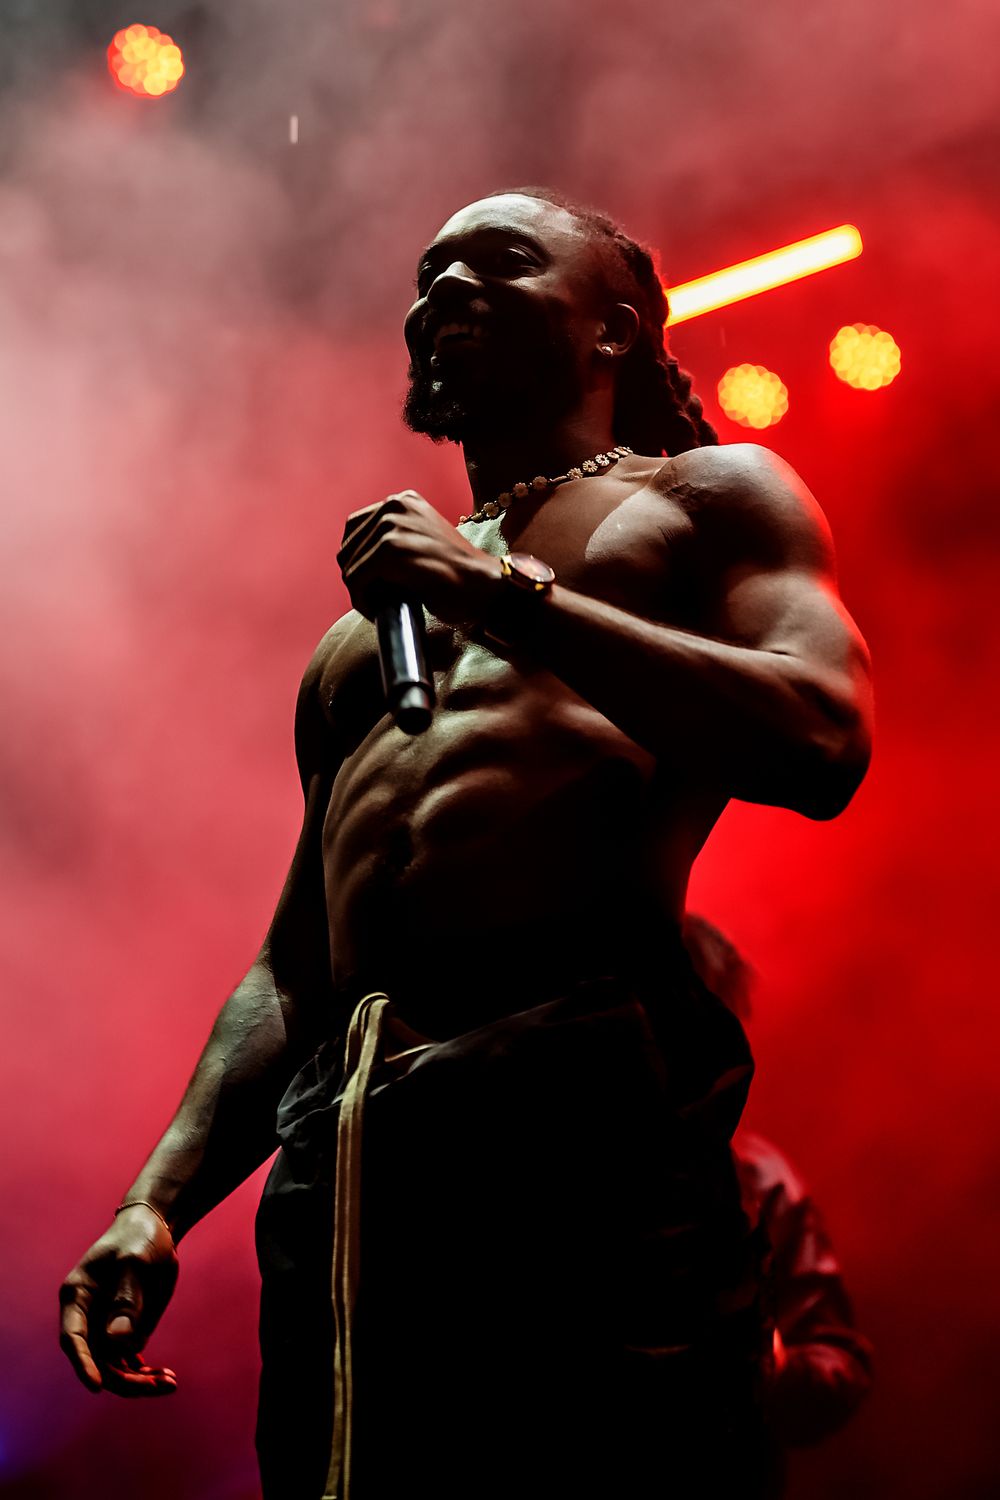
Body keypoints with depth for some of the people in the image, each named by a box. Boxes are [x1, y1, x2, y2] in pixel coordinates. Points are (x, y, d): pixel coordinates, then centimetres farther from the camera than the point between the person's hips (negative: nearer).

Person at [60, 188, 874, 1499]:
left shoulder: (704, 499, 16)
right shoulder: (355, 638, 31)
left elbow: (821, 743, -6)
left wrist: (505, 591, -6)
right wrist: (159, 1203, 12)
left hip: (583, 1102, -5)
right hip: (339, 1146, 5)